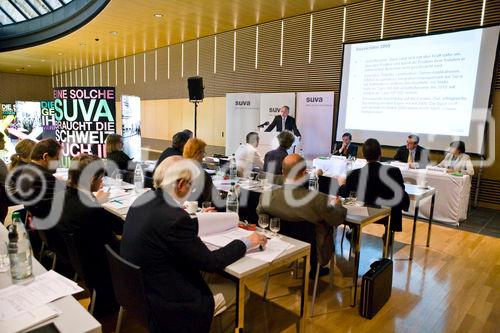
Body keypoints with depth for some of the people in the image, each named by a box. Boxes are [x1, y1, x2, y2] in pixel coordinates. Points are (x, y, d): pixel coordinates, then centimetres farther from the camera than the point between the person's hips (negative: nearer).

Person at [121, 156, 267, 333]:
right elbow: (210, 263, -20)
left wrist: (198, 220, 23)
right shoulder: (174, 218, -30)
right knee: (239, 291, 8)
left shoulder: (144, 199, -5)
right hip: (165, 304, -8)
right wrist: (246, 242, -7)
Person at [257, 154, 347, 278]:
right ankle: (314, 269, 34)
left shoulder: (266, 197, -20)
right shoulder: (319, 199, -29)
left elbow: (259, 212, 2)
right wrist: (336, 204, 11)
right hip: (311, 252, -3)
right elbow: (338, 219, -11)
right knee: (327, 225, 20)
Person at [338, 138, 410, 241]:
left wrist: (342, 184, 18)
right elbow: (403, 200, -10)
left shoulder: (355, 174, -15)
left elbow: (342, 197, -3)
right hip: (389, 219, 0)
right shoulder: (394, 172, -16)